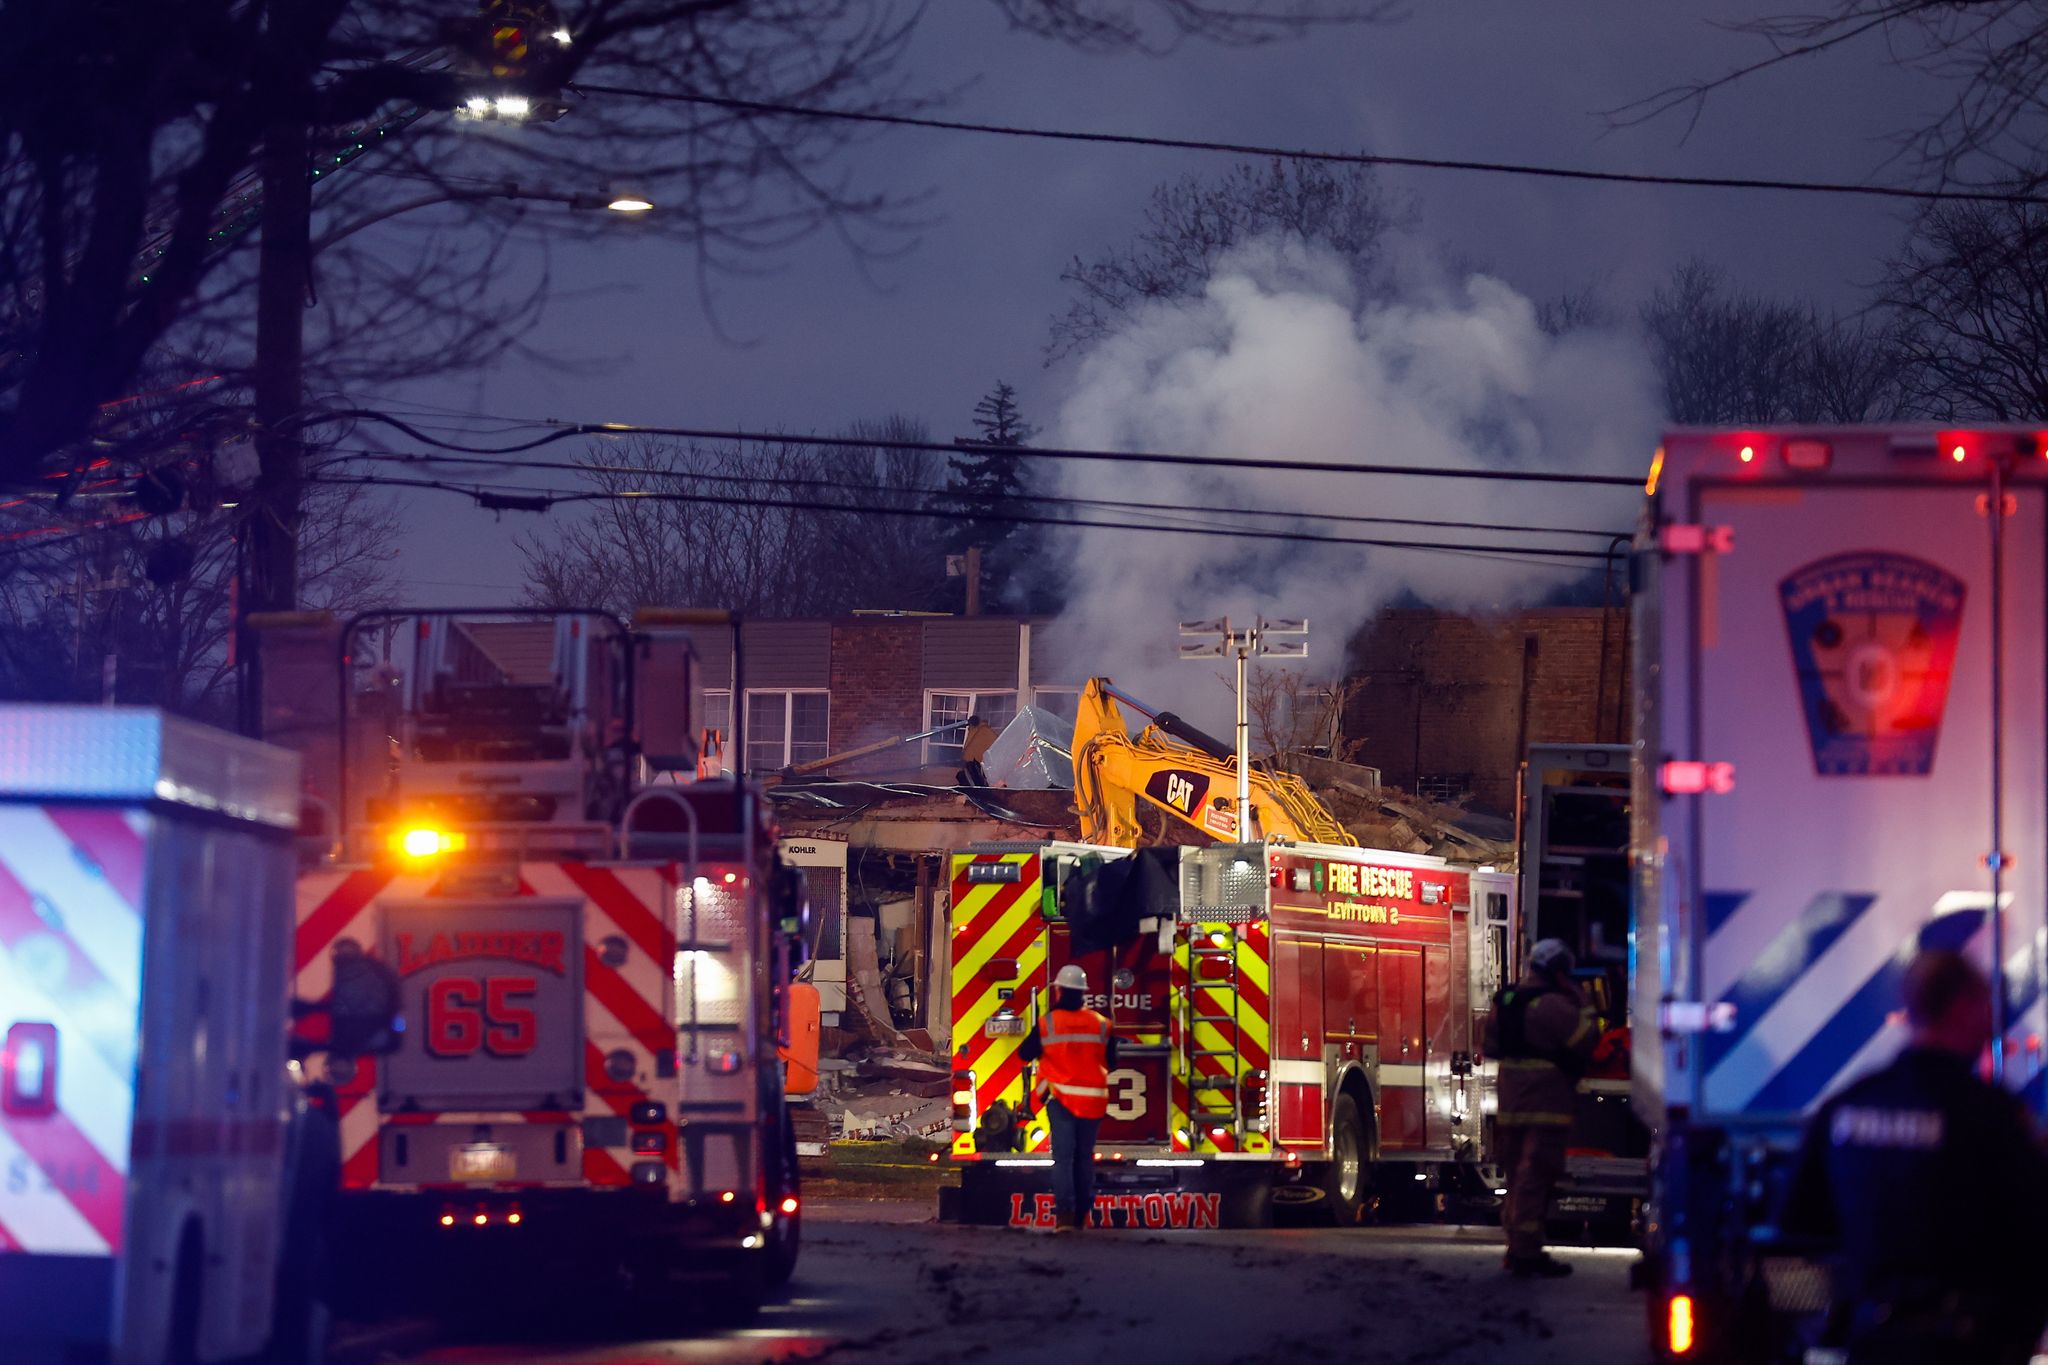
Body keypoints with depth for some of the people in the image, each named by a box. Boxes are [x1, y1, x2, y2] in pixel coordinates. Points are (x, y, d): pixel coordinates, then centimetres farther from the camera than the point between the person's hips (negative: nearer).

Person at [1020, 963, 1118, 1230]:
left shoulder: (1047, 1023, -7)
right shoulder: (1101, 1024, 1)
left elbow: (1027, 1054, 2)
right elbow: (1111, 1062, 9)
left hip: (1060, 1098, -3)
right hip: (1093, 1100, 3)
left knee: (1063, 1155, -6)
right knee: (1085, 1156, 13)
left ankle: (1065, 1212, -19)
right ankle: (1082, 1213, 16)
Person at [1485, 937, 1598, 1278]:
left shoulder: (1505, 1000, 11)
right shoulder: (1552, 1004, -16)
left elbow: (1491, 1045, 21)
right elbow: (1587, 1041, -13)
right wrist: (1581, 1004, -3)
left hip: (1511, 1103, 8)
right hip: (1546, 1103, -8)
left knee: (1518, 1173, 17)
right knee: (1536, 1175, -8)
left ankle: (1517, 1248, 23)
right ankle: (1527, 1253, -10)